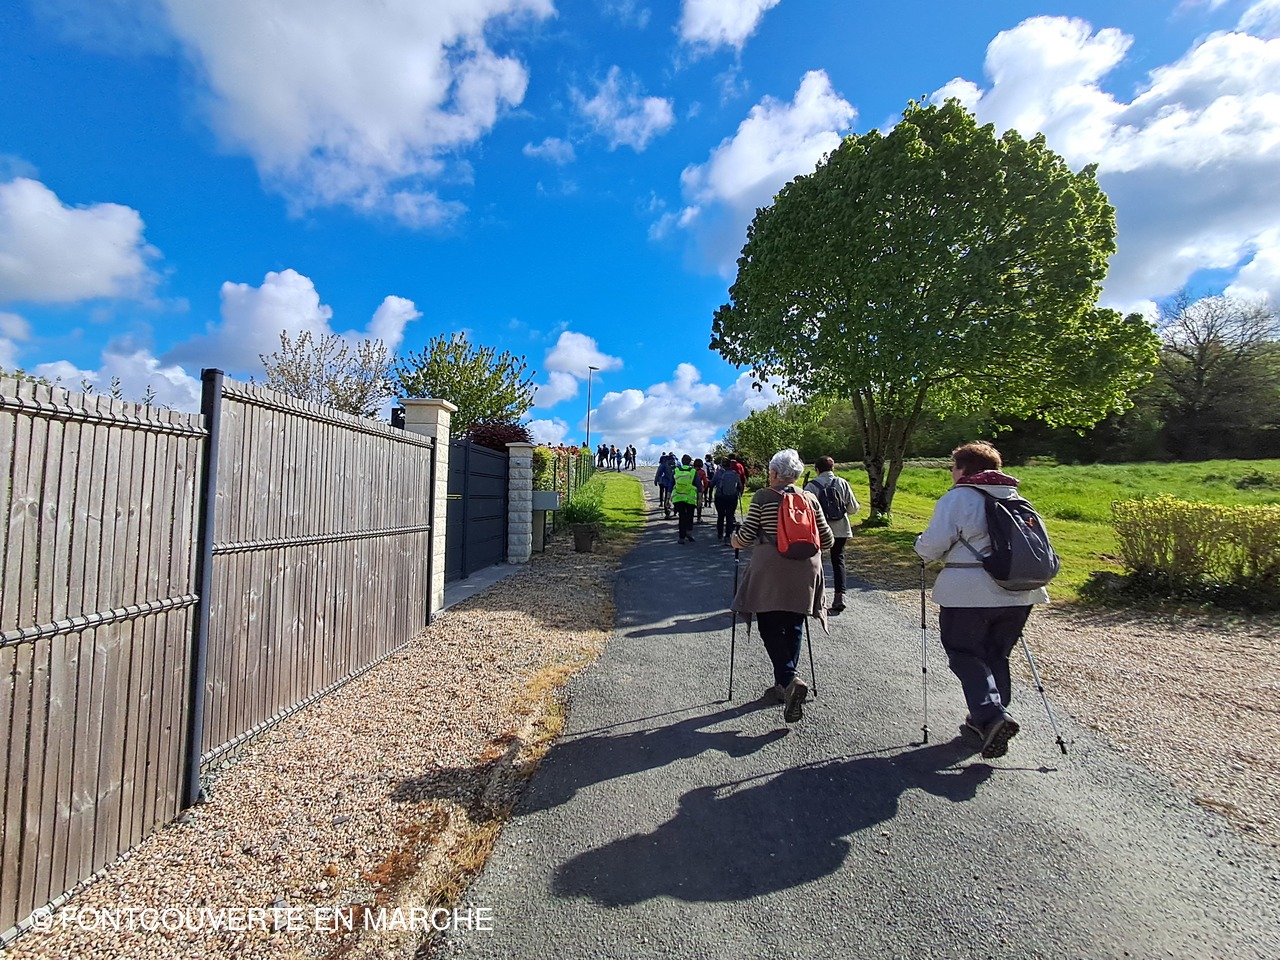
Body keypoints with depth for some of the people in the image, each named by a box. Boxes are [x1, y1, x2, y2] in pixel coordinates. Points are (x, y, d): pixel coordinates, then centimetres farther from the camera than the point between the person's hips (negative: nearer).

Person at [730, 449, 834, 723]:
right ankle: (784, 685, 23)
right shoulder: (810, 499, 7)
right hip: (805, 572, 5)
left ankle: (789, 680, -14)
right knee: (793, 627, 14)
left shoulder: (763, 497, -4)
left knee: (771, 627, 3)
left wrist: (734, 540, 16)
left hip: (771, 572, -4)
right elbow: (827, 540, 10)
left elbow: (746, 535, -6)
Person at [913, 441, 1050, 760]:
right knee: (996, 655, 18)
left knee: (965, 655, 5)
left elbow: (931, 545, -13)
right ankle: (988, 719, 25)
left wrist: (921, 547, 8)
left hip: (969, 593, -6)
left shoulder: (957, 498, -8)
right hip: (1018, 592, 7)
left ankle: (990, 715, -12)